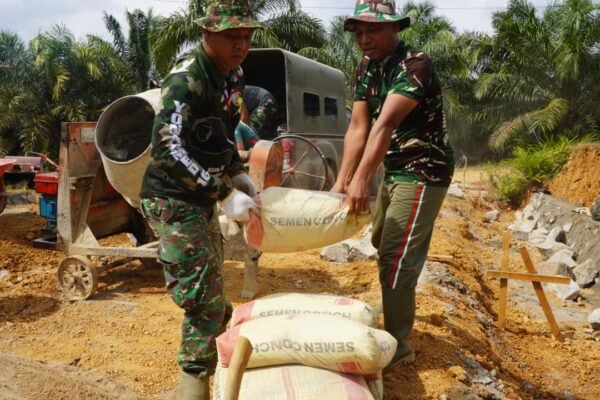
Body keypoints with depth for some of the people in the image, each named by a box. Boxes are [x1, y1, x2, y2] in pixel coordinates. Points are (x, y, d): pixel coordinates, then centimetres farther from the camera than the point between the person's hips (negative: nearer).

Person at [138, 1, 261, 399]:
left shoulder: (233, 77, 6)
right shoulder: (187, 80, -21)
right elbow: (167, 149, -29)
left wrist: (238, 174, 3)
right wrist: (224, 194, -28)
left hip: (202, 199, 9)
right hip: (172, 200, -9)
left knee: (213, 284, 21)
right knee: (203, 295, -7)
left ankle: (222, 346, 40)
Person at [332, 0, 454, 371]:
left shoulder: (415, 65, -22)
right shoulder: (366, 69, 4)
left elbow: (385, 125, -34)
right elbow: (358, 128, -3)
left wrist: (361, 180, -41)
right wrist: (342, 181, -11)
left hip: (423, 174, -9)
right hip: (393, 171, 9)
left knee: (396, 258, -9)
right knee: (383, 245, 21)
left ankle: (399, 345, 5)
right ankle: (396, 316, 43)